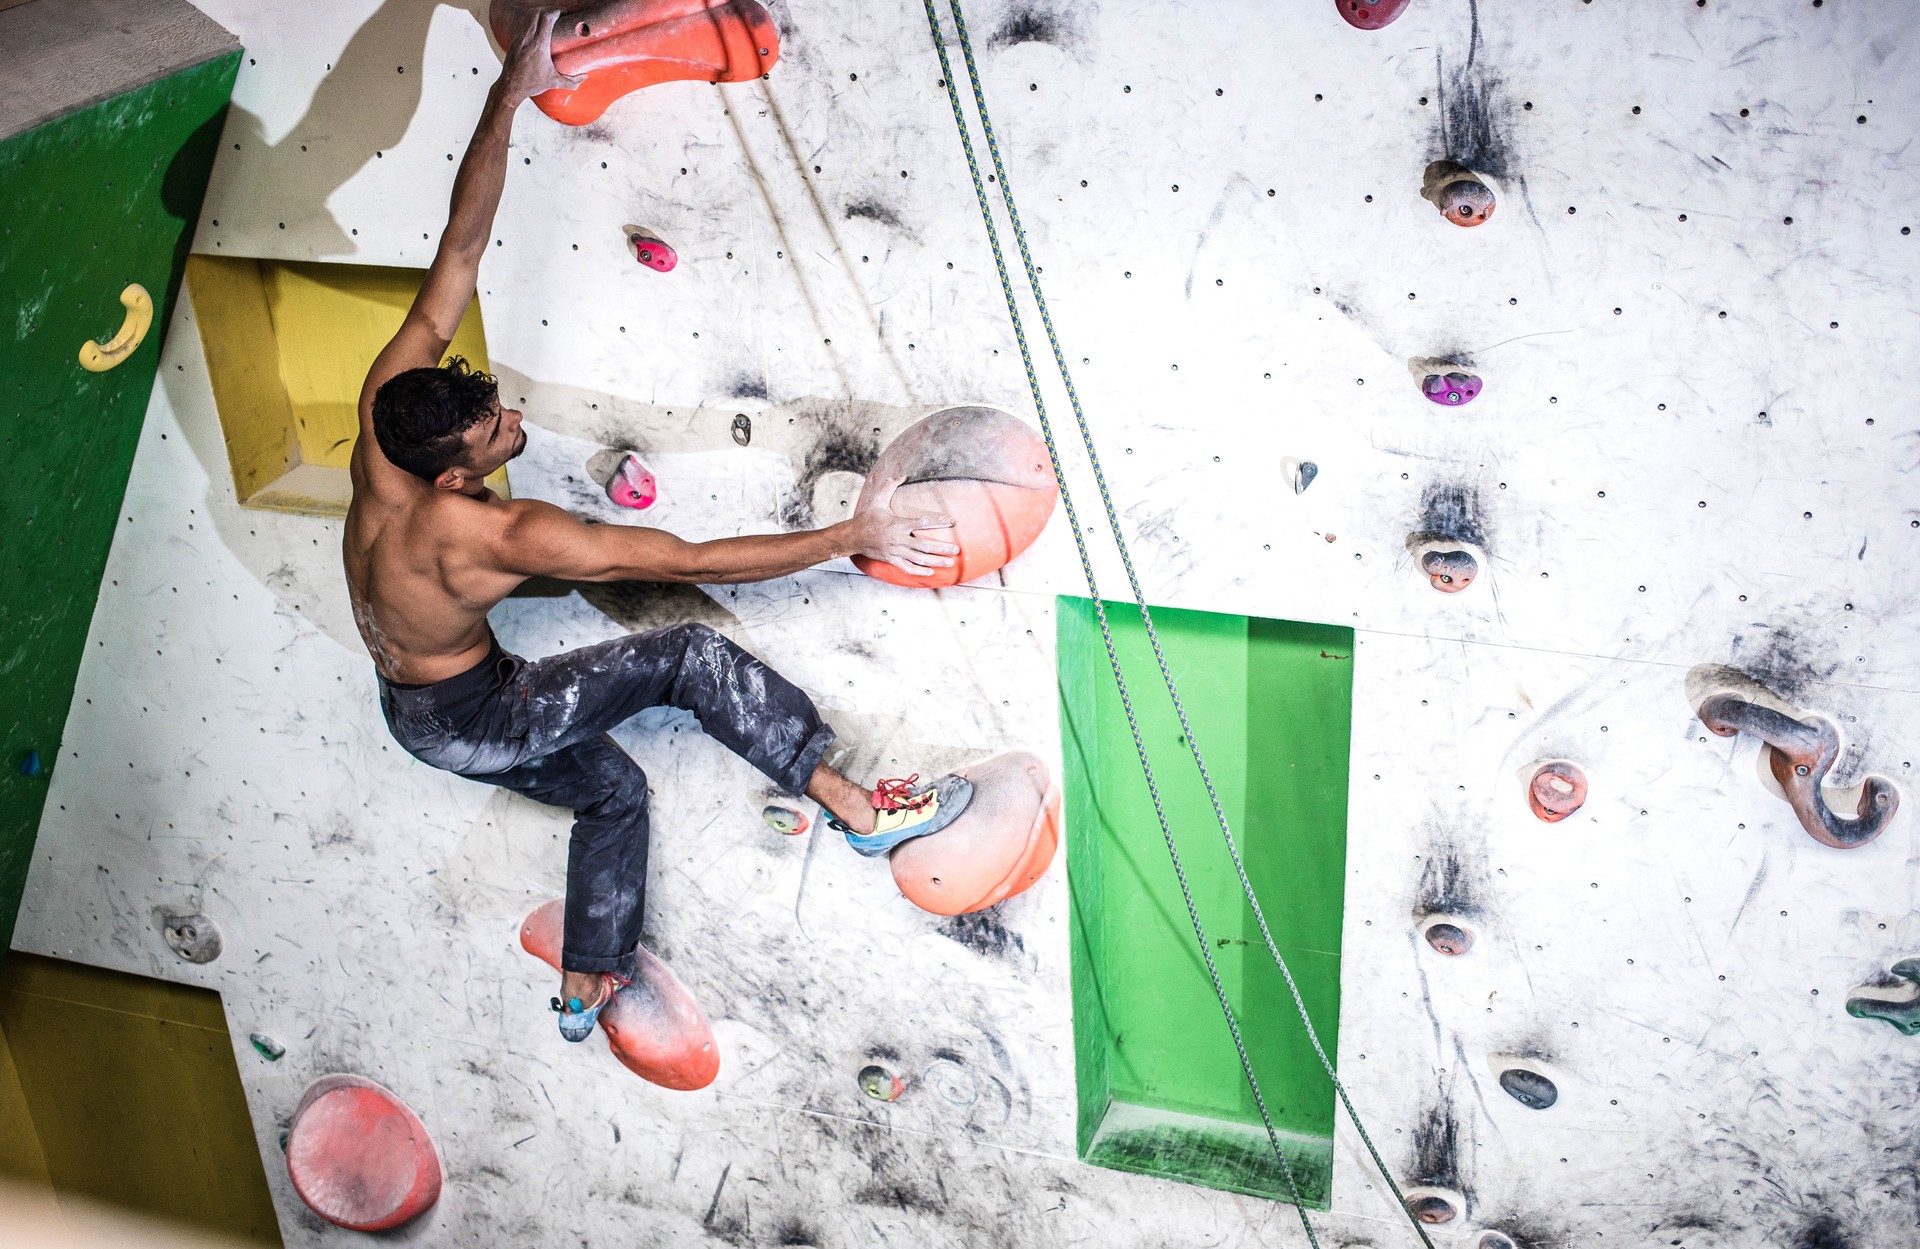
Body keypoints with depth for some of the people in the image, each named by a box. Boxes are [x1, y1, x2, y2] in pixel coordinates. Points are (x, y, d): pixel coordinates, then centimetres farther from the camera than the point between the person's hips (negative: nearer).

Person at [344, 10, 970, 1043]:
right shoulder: (494, 534, -35)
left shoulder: (389, 406, -19)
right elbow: (693, 563, -34)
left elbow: (462, 243, -16)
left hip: (410, 710, 8)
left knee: (612, 789, 25)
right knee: (692, 656, -14)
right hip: (469, 719, -8)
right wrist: (851, 537, -29)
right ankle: (862, 811, -11)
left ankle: (585, 992, 35)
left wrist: (509, 95, -19)